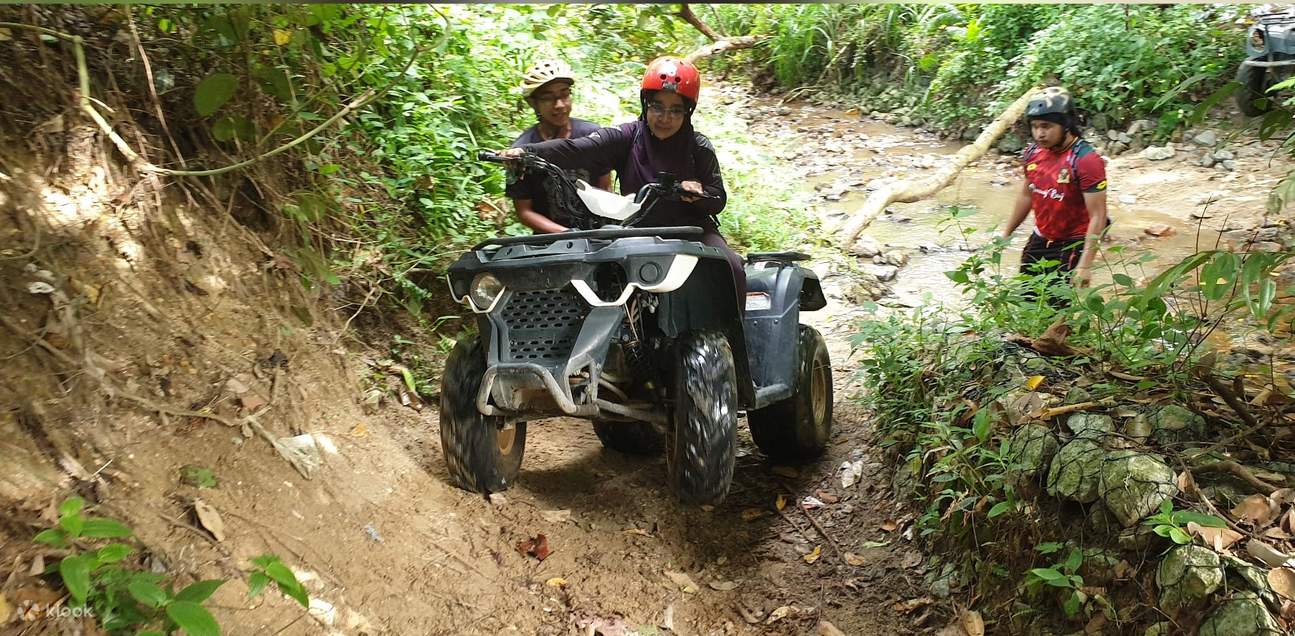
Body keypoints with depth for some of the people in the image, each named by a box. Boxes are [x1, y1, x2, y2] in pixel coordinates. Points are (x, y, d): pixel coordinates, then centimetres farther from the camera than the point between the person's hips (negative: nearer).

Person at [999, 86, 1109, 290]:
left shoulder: (1086, 160, -22)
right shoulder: (1033, 153, -2)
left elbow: (1097, 216, -22)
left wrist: (1085, 265, -27)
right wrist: (1006, 235, 20)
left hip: (1071, 246, -7)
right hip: (1039, 241, 7)